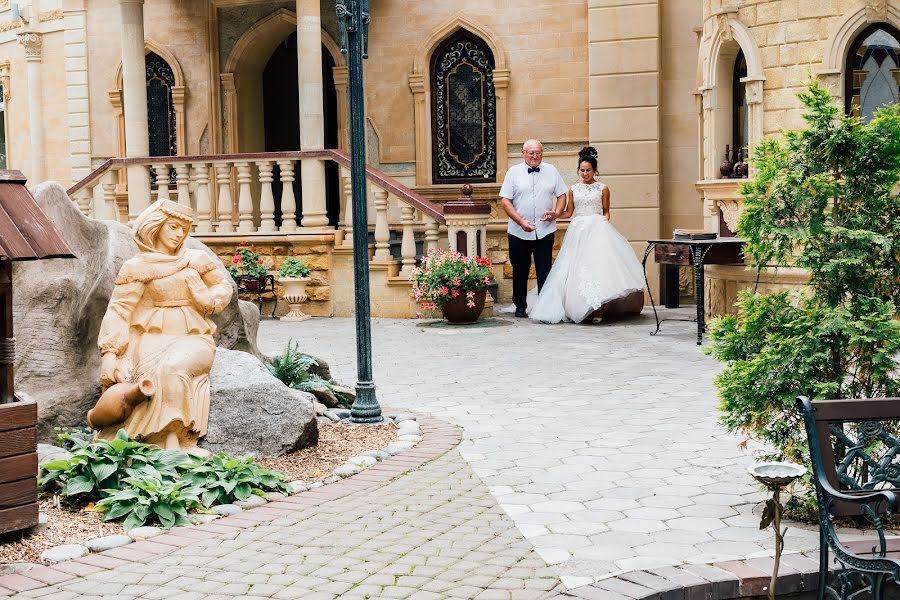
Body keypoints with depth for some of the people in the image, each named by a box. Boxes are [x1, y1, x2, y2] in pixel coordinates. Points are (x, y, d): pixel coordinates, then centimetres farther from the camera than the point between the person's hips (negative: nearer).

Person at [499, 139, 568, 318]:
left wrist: (556, 212, -9)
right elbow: (505, 201, -3)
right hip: (519, 232, 0)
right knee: (520, 271, 10)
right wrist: (521, 222, -14)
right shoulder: (514, 172, 1)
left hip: (545, 231, 0)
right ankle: (520, 306, 23)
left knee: (544, 271, -3)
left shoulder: (551, 171, 7)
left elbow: (561, 195, 12)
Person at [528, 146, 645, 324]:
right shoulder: (574, 189, 12)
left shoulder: (602, 189, 6)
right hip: (578, 229, 3)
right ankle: (577, 307, -4)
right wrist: (556, 215, -1)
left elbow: (606, 211, 11)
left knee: (598, 262, -17)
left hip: (597, 229, -3)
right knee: (576, 267, -6)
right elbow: (569, 211, 16)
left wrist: (604, 221, -8)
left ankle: (597, 307, -19)